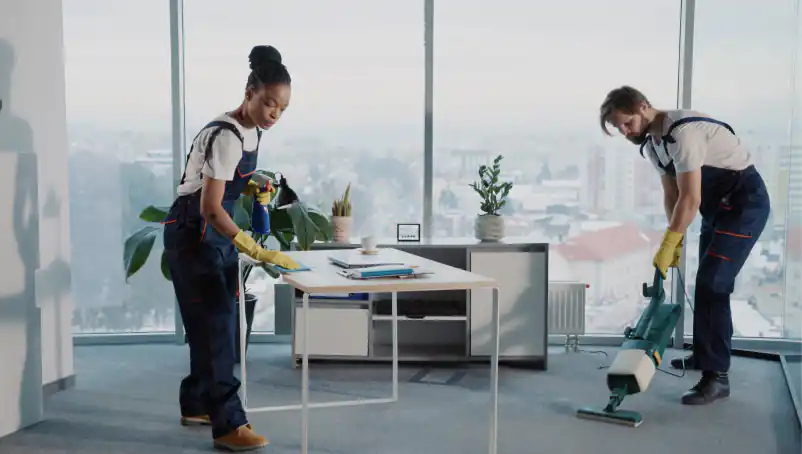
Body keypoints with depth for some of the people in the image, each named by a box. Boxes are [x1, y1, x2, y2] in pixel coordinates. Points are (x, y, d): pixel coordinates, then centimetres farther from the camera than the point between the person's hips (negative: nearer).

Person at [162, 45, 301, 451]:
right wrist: (256, 251, -36)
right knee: (215, 322, -10)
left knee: (214, 321, 14)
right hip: (191, 233, -9)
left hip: (218, 231, 9)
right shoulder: (225, 136, -25)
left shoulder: (253, 132, 2)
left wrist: (257, 189, -3)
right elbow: (209, 207, -30)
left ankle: (196, 405, 28)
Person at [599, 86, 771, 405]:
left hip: (745, 202, -10)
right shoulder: (651, 142, 4)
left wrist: (666, 247, -24)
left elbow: (690, 199, -29)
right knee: (706, 283, 18)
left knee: (712, 284, -16)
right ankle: (704, 356, 33)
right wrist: (675, 242, -1)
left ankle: (717, 377, -13)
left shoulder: (683, 131, -27)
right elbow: (671, 196, 7)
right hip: (718, 206, 10)